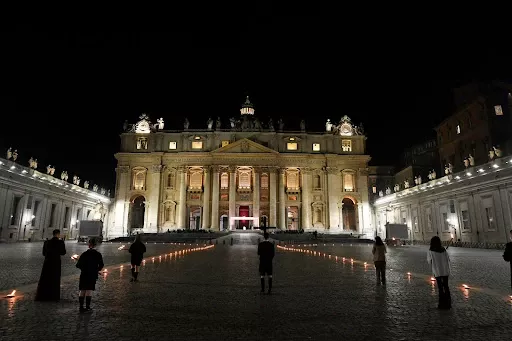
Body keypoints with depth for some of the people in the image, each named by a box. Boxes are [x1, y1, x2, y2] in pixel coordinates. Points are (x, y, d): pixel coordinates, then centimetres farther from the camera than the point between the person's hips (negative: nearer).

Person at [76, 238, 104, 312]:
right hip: (93, 275, -1)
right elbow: (101, 265, 0)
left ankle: (81, 307, 11)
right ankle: (87, 307, 5)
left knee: (82, 291, 10)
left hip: (84, 275, 1)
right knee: (89, 291, 4)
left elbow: (78, 265, -2)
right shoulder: (98, 254, -3)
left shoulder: (84, 254, -3)